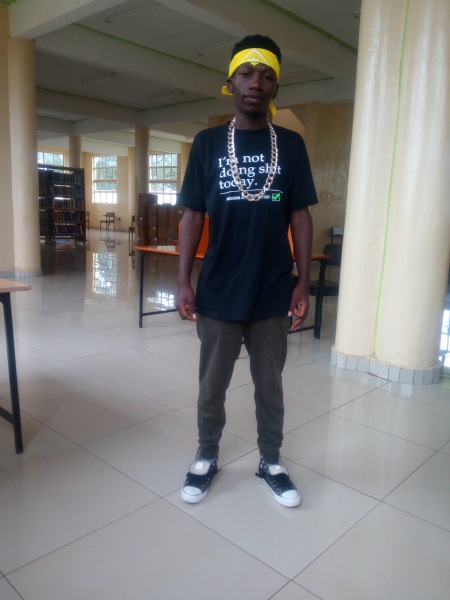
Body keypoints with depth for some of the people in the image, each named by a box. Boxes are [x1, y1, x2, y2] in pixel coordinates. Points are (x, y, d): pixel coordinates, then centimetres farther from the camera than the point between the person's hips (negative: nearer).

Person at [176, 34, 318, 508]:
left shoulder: (291, 145, 3)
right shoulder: (207, 143, 2)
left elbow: (300, 217, 3)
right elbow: (192, 215, 1)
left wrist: (303, 283, -3)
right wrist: (184, 282, -5)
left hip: (273, 293, 1)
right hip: (218, 293, 0)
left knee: (269, 385, 15)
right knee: (211, 385, 14)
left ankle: (270, 463, 35)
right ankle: (206, 458, 36)